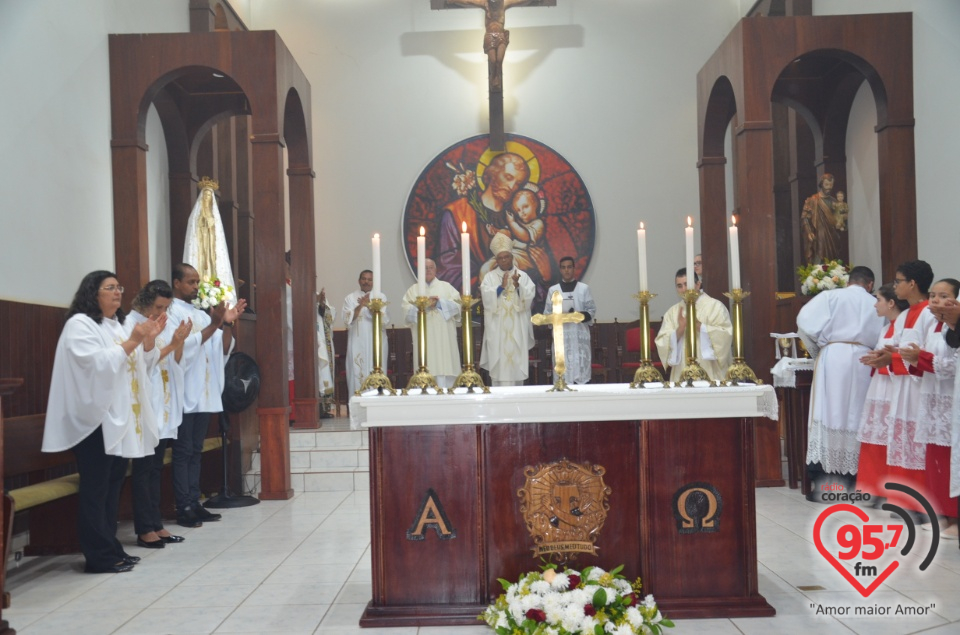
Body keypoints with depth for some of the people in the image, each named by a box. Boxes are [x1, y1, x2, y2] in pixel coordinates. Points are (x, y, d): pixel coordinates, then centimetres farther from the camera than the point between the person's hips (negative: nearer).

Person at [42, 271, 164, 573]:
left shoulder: (118, 324, 18)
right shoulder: (79, 324, -8)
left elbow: (136, 363, 21)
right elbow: (96, 363, -19)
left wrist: (148, 340, 5)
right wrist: (131, 342, -21)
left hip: (120, 415, 8)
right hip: (95, 416, -8)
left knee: (114, 482, 10)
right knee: (96, 487, -6)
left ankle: (111, 548, 16)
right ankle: (98, 556, -3)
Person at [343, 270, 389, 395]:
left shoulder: (381, 297, 7)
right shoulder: (350, 298, 9)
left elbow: (384, 319, -4)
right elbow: (347, 320, -3)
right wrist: (360, 306, -17)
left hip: (377, 343, 0)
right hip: (357, 343, 0)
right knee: (358, 373, -4)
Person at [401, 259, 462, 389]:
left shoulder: (446, 286, 15)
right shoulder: (413, 290, 14)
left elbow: (457, 305, 3)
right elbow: (407, 310, 2)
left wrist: (440, 303, -9)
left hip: (444, 336, 0)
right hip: (424, 337, 0)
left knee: (445, 366, -7)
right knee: (427, 369, -9)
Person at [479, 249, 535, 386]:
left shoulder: (523, 276, 9)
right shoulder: (490, 276, 6)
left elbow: (529, 295, -3)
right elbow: (486, 296, -8)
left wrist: (517, 284, -18)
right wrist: (502, 286, -18)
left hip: (517, 327, 1)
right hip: (497, 327, -1)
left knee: (517, 358, 1)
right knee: (499, 359, -5)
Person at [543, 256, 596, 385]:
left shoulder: (584, 288, 7)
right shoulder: (553, 290, 9)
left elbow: (592, 310, 6)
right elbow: (547, 313, 8)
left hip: (580, 335, 0)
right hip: (561, 335, 1)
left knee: (581, 368, -4)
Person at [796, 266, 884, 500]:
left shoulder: (830, 296, 8)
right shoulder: (876, 305, 17)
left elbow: (805, 320, -4)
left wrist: (816, 350, 10)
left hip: (833, 357, -2)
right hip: (864, 361, 3)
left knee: (828, 416, -3)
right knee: (856, 418, 8)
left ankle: (823, 484, -7)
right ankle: (852, 482, 10)